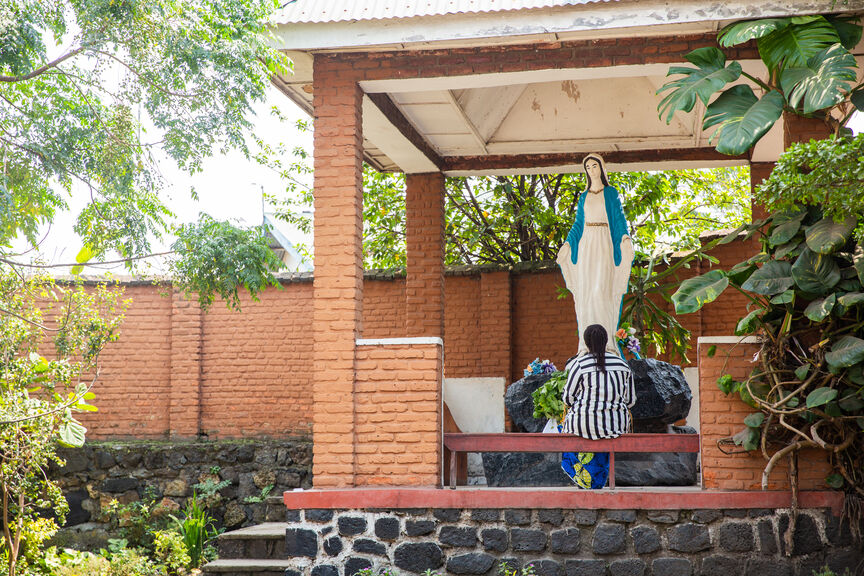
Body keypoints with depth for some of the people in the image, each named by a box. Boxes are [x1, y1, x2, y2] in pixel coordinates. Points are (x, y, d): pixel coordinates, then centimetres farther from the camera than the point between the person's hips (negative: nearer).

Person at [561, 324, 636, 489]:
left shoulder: (579, 364, -9)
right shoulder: (623, 364, 3)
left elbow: (568, 398, -4)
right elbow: (631, 400, 8)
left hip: (586, 425, -3)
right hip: (617, 425, 3)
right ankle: (598, 481, 42)